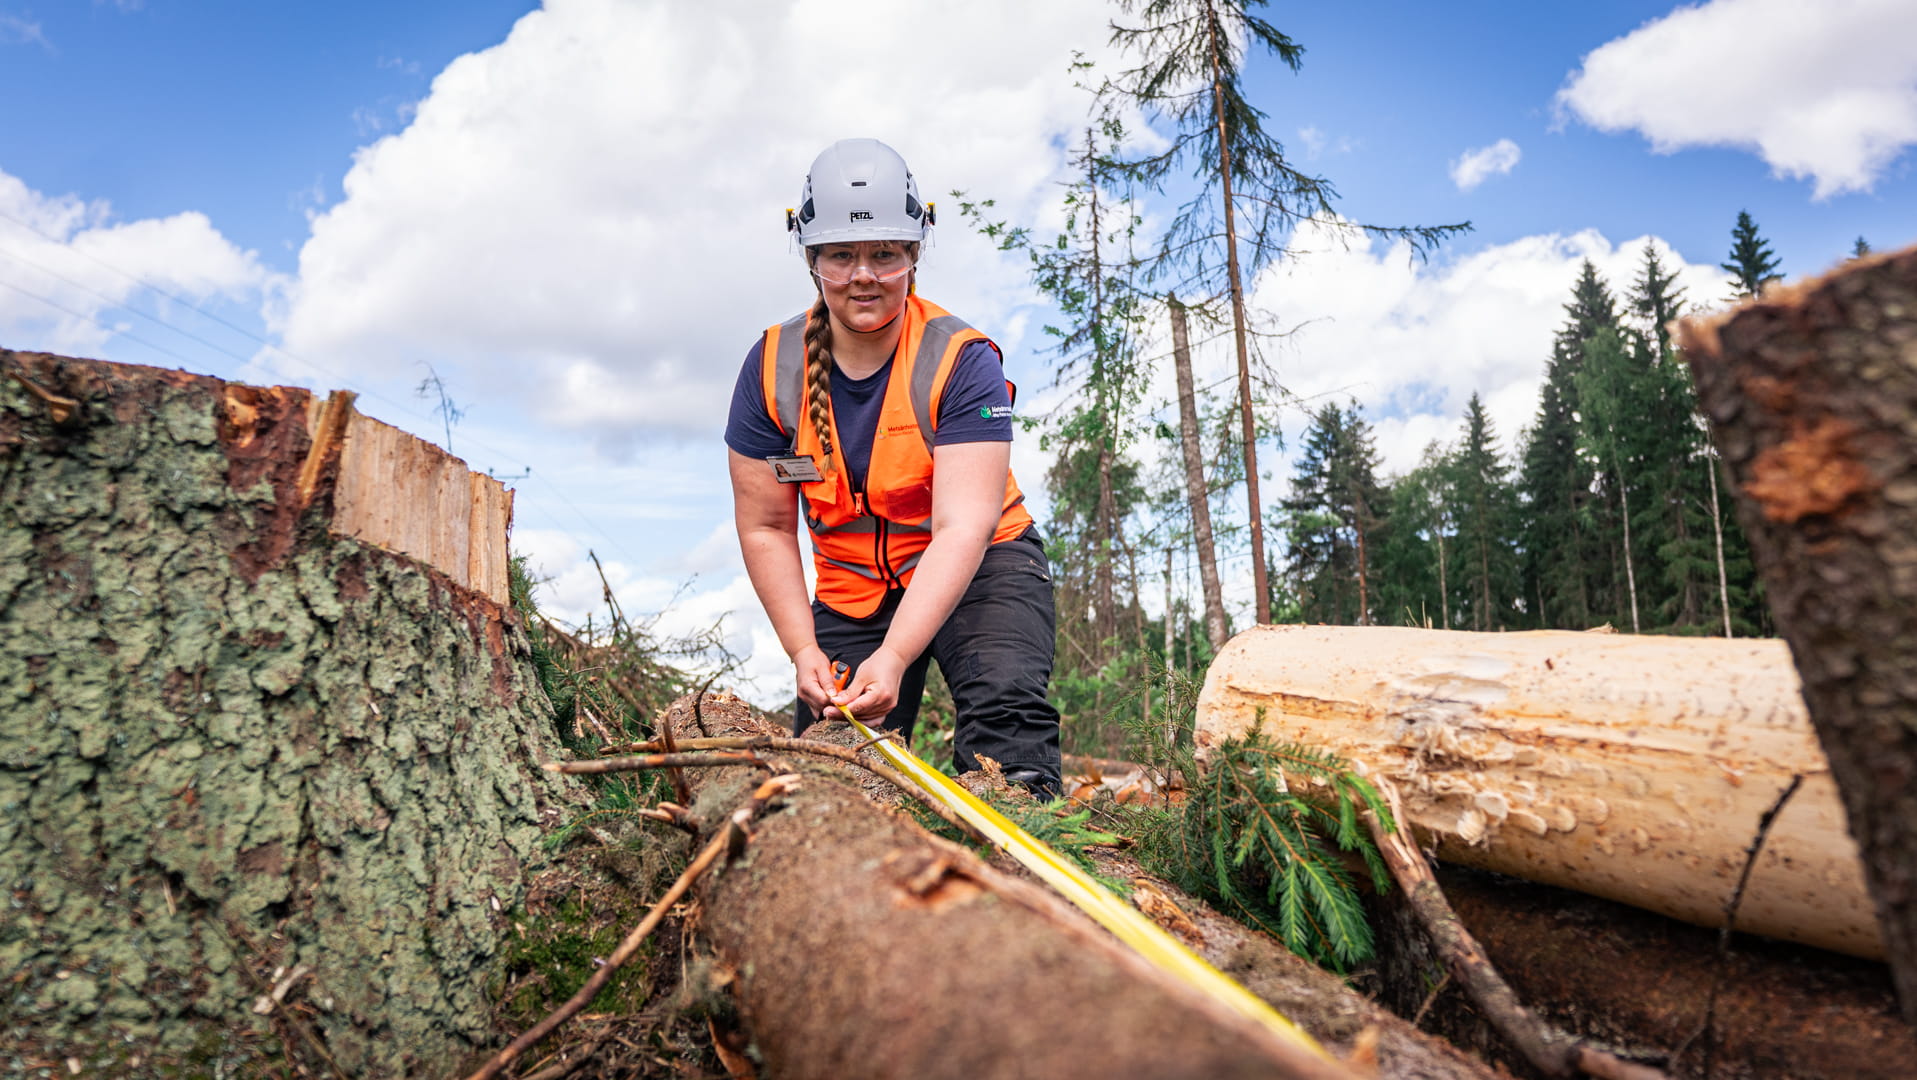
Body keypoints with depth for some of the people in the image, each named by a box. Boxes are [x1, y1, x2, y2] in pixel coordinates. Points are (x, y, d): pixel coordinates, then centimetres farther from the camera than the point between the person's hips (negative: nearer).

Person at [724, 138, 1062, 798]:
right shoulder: (773, 368, -9)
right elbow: (766, 528, -4)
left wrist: (894, 656, -40)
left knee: (1005, 707, -29)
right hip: (851, 589, 4)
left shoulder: (961, 361, -20)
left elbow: (963, 529, -29)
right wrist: (804, 652, -14)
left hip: (981, 568, -3)